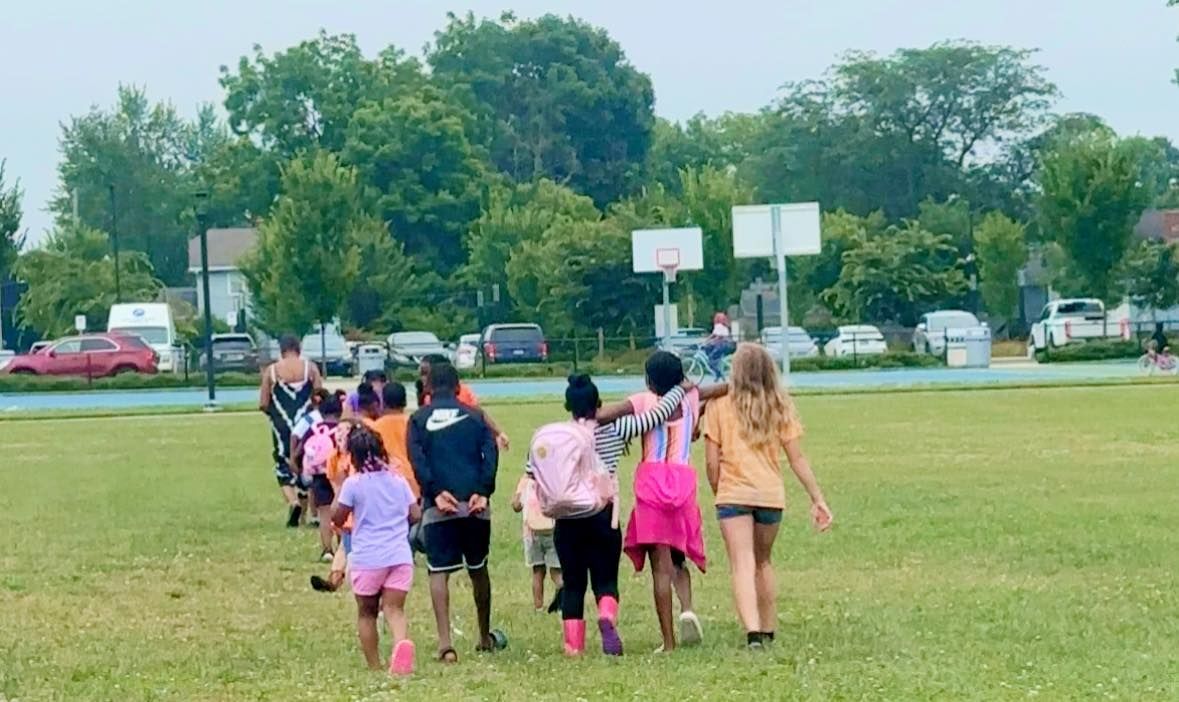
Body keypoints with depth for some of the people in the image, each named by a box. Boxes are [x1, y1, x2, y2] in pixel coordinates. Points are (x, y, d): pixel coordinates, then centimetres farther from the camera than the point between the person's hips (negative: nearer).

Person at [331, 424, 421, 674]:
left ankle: (374, 665, 15)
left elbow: (338, 519, 1)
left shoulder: (353, 484, -5)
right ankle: (402, 642, -35)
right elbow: (416, 515, 9)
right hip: (400, 556, 2)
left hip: (367, 558, -2)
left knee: (366, 612, 14)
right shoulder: (398, 480, 8)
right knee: (394, 609, -4)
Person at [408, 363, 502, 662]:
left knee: (439, 572, -2)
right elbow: (491, 452, -1)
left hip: (439, 506, -2)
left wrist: (434, 492, -10)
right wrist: (483, 491, -7)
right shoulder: (474, 416, 12)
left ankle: (445, 642, -17)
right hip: (475, 503, 2)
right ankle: (485, 638, 27)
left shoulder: (419, 419, 9)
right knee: (478, 569, 17)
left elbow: (417, 460, -5)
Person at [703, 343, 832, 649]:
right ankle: (767, 631, 28)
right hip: (771, 495, 3)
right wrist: (818, 499, 9)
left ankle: (753, 632, -26)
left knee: (742, 565, -8)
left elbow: (713, 462, -2)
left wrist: (718, 493, 13)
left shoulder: (720, 406, -1)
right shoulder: (780, 408, 7)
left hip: (733, 494, -3)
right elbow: (797, 458, 6)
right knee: (763, 561, 22)